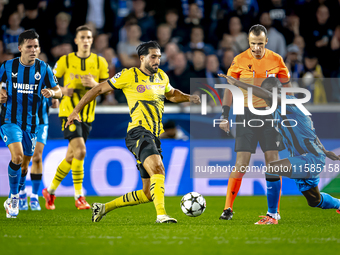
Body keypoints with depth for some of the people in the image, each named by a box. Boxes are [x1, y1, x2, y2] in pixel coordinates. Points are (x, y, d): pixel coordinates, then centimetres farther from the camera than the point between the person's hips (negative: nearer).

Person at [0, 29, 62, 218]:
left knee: (25, 163, 11)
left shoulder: (43, 68, -1)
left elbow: (59, 92, 4)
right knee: (17, 156, -23)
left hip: (31, 123, 3)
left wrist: (51, 92, -19)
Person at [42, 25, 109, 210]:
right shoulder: (65, 61, -2)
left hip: (87, 115, 4)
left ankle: (50, 191, 27)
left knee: (70, 157, 9)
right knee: (80, 151, -21)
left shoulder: (100, 62, 4)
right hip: (68, 111, -4)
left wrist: (94, 84, -16)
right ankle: (79, 196, -15)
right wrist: (62, 90, -15)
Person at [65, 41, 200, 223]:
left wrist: (188, 98, 17)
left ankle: (103, 208, 21)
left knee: (148, 194, 7)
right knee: (158, 168, -33)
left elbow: (171, 94, 38)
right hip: (139, 132, -8)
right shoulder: (130, 75, -3)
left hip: (154, 136, 8)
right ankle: (161, 215, -42)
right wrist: (76, 110, 4)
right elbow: (99, 89, 5)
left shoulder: (162, 77, 16)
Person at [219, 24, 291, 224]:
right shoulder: (239, 61, -2)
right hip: (246, 114, -1)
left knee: (272, 160, -1)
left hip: (270, 113, 1)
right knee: (242, 162, -8)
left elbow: (286, 87, 11)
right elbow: (229, 88, 4)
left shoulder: (276, 60, 2)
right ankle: (228, 209, -1)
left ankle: (273, 211, 8)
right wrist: (225, 115, -3)